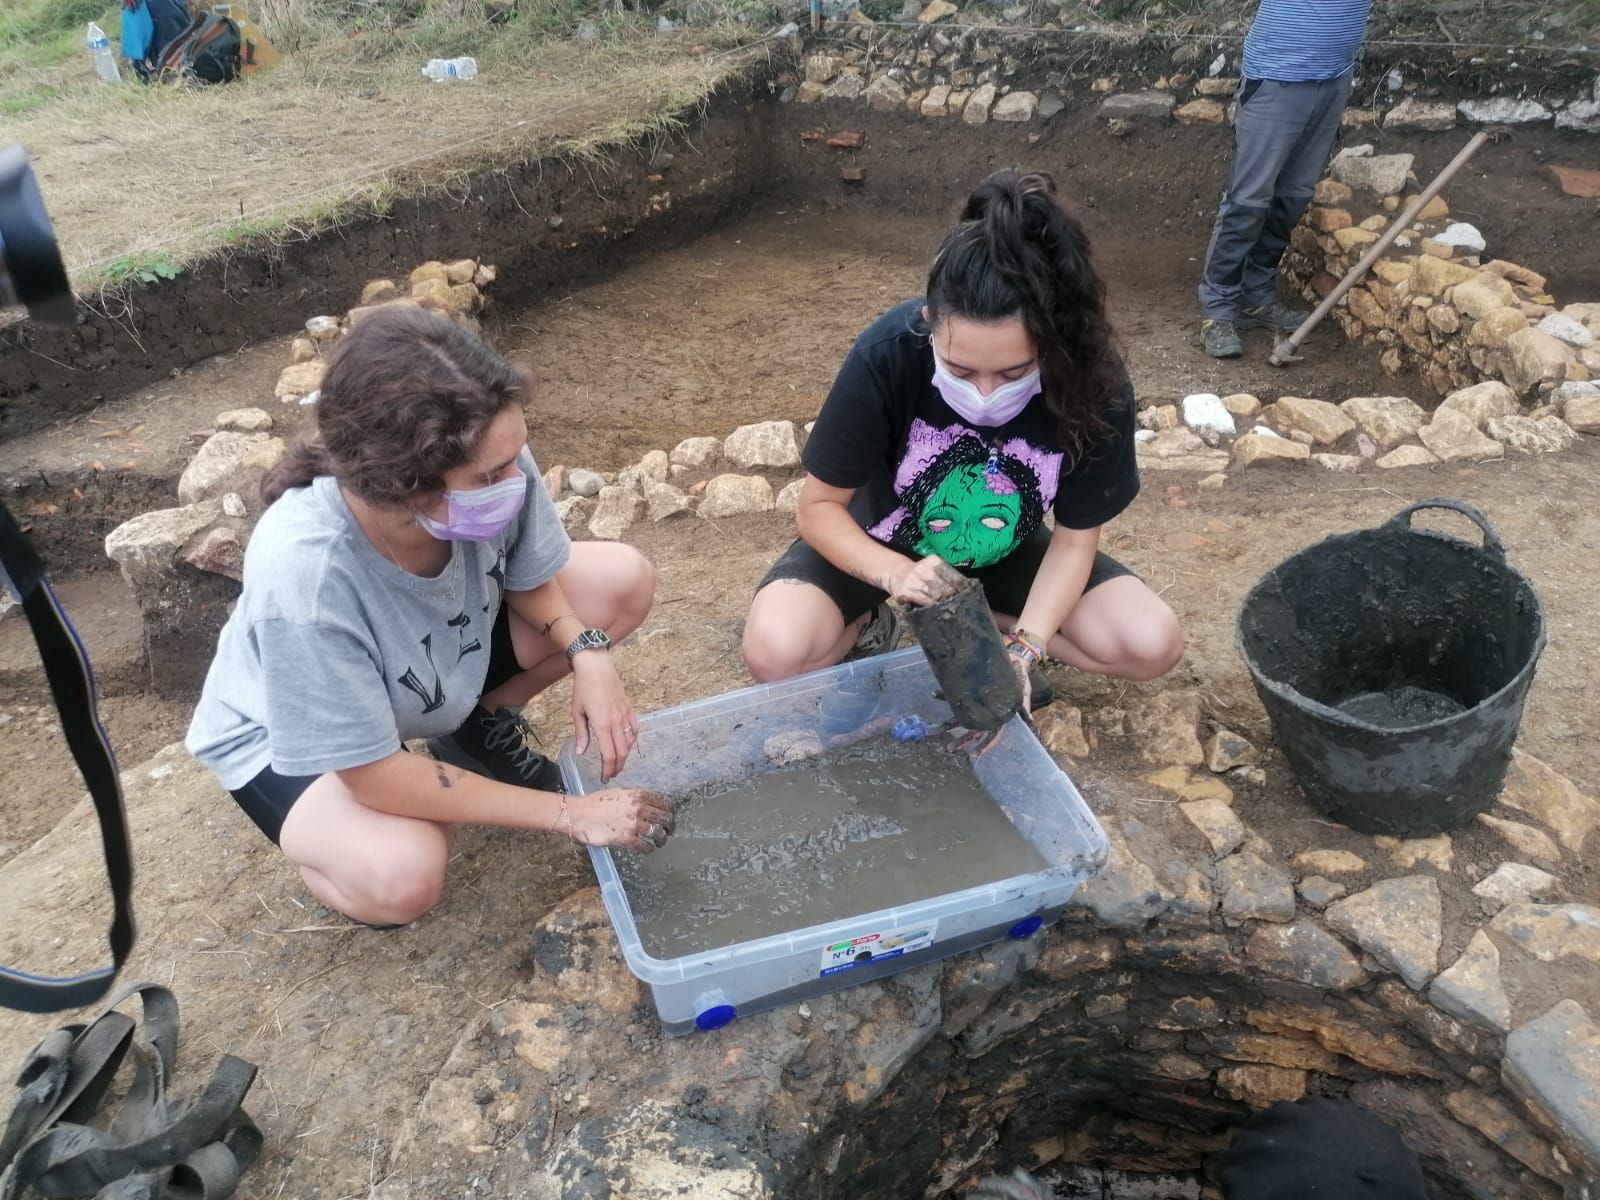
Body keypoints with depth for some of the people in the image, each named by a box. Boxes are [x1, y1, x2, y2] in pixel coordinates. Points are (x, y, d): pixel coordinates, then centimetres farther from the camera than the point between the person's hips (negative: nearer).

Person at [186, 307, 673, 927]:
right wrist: (567, 813, -29)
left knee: (624, 580, -11)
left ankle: (479, 725, 11)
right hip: (285, 735, -5)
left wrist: (587, 654, -28)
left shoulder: (491, 466, -31)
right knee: (402, 876, -33)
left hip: (449, 654, 5)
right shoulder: (302, 575, -43)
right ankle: (324, 842, 4)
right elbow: (376, 774, -31)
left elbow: (530, 577, -7)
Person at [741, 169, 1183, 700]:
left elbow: (1075, 538, -15)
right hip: (881, 543, -2)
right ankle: (870, 625, 4)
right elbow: (820, 506, -20)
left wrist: (1024, 647, -30)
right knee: (775, 652, -29)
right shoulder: (886, 355, -32)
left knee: (1153, 645, -15)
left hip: (1003, 554, 2)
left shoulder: (1093, 382, -27)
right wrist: (896, 573, -37)